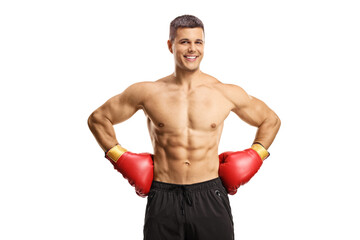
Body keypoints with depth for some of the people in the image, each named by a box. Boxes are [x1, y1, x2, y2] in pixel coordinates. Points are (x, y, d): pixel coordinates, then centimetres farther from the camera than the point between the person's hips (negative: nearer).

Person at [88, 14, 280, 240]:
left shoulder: (226, 93, 2)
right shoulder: (147, 92, 1)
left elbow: (271, 120, 17)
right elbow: (98, 118, 13)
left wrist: (253, 157, 6)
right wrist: (120, 158, 4)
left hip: (210, 198, 0)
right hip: (163, 200, 0)